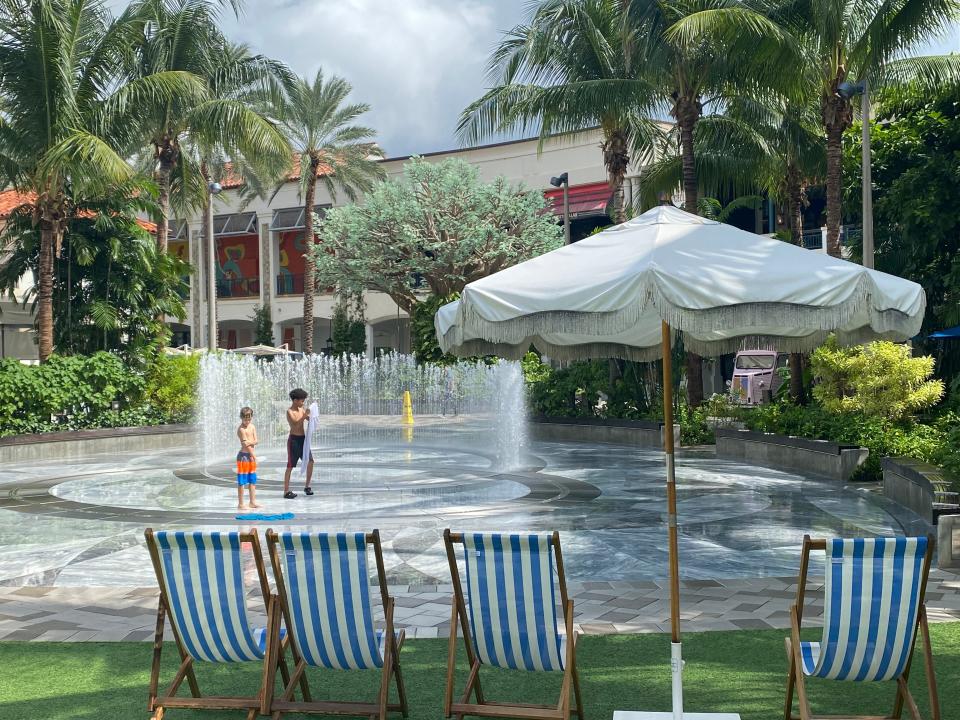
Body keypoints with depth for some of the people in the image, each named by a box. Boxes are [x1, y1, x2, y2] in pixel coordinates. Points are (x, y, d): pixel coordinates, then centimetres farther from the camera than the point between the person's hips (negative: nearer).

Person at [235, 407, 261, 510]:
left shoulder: (252, 427, 8)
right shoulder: (241, 429, -15)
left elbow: (256, 441, 1)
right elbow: (246, 444, -17)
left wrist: (250, 442, -20)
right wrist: (253, 455, -12)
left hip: (251, 456, 8)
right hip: (243, 456, -8)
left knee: (253, 480, 13)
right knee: (242, 481, -3)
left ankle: (253, 502, 21)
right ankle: (240, 504, 0)